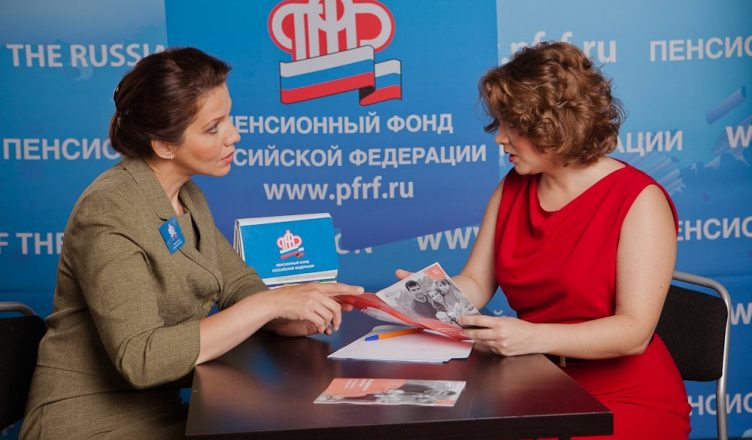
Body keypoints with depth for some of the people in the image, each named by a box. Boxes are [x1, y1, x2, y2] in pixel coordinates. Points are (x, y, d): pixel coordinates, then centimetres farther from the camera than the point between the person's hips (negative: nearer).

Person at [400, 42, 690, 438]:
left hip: (623, 401, -5)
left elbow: (634, 332, -20)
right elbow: (475, 283, 9)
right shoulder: (513, 189, 8)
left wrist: (534, 337, -33)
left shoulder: (639, 200, -12)